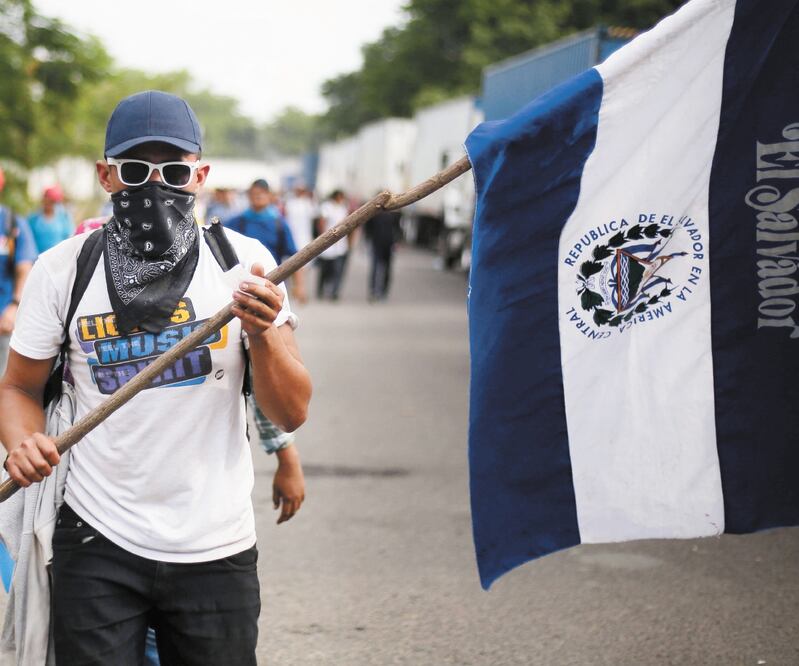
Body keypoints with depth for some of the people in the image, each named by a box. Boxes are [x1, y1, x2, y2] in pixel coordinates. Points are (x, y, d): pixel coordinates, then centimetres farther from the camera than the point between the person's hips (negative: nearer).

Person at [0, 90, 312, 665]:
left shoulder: (244, 261, -2)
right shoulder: (62, 268, -1)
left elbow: (292, 413, -5)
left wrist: (263, 335, -23)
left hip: (217, 548, 0)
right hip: (98, 540, 0)